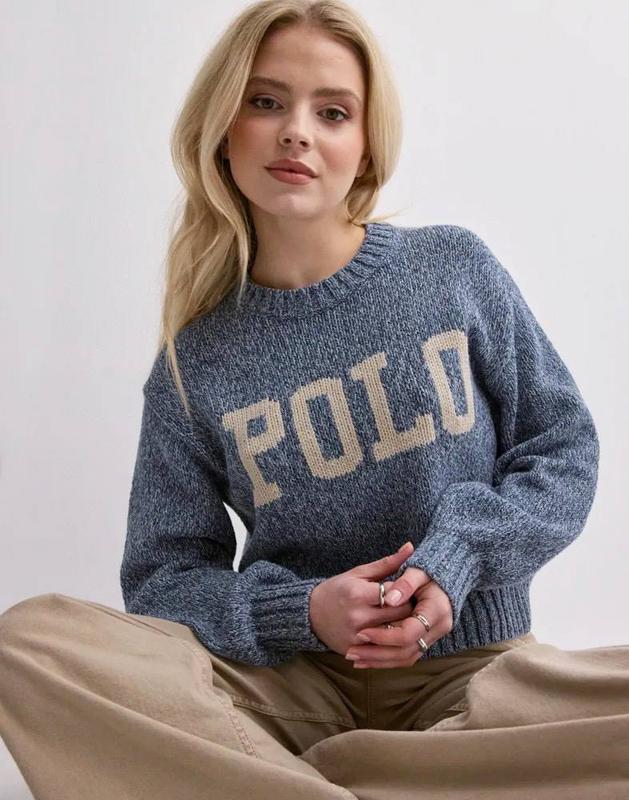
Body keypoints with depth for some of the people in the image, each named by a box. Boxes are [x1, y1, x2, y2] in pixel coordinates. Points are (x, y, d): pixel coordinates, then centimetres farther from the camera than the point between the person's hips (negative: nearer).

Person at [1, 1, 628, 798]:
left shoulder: (455, 269, 0)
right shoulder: (196, 365, 1)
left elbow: (564, 448, 5)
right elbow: (162, 577, 3)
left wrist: (455, 560, -12)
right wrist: (301, 610, -16)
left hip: (472, 669, 1)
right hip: (296, 679, 0)